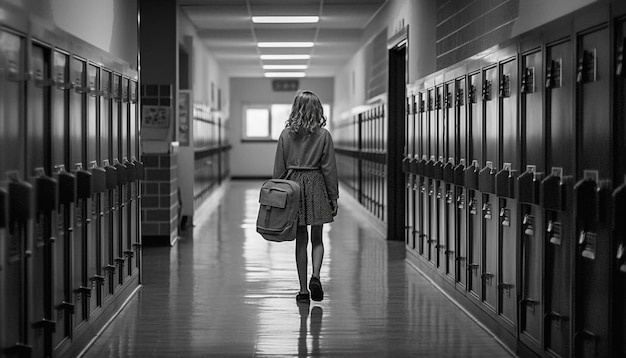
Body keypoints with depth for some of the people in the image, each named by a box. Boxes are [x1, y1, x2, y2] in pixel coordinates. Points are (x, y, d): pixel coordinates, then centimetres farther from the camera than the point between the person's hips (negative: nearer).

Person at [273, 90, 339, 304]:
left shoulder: (286, 134, -1)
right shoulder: (323, 135, -5)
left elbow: (279, 168, 2)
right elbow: (329, 168, -3)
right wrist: (334, 196, 4)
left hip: (293, 184, 1)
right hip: (316, 186, -1)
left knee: (300, 239, 8)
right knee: (317, 239, 12)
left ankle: (303, 290, 8)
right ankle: (315, 276, -11)